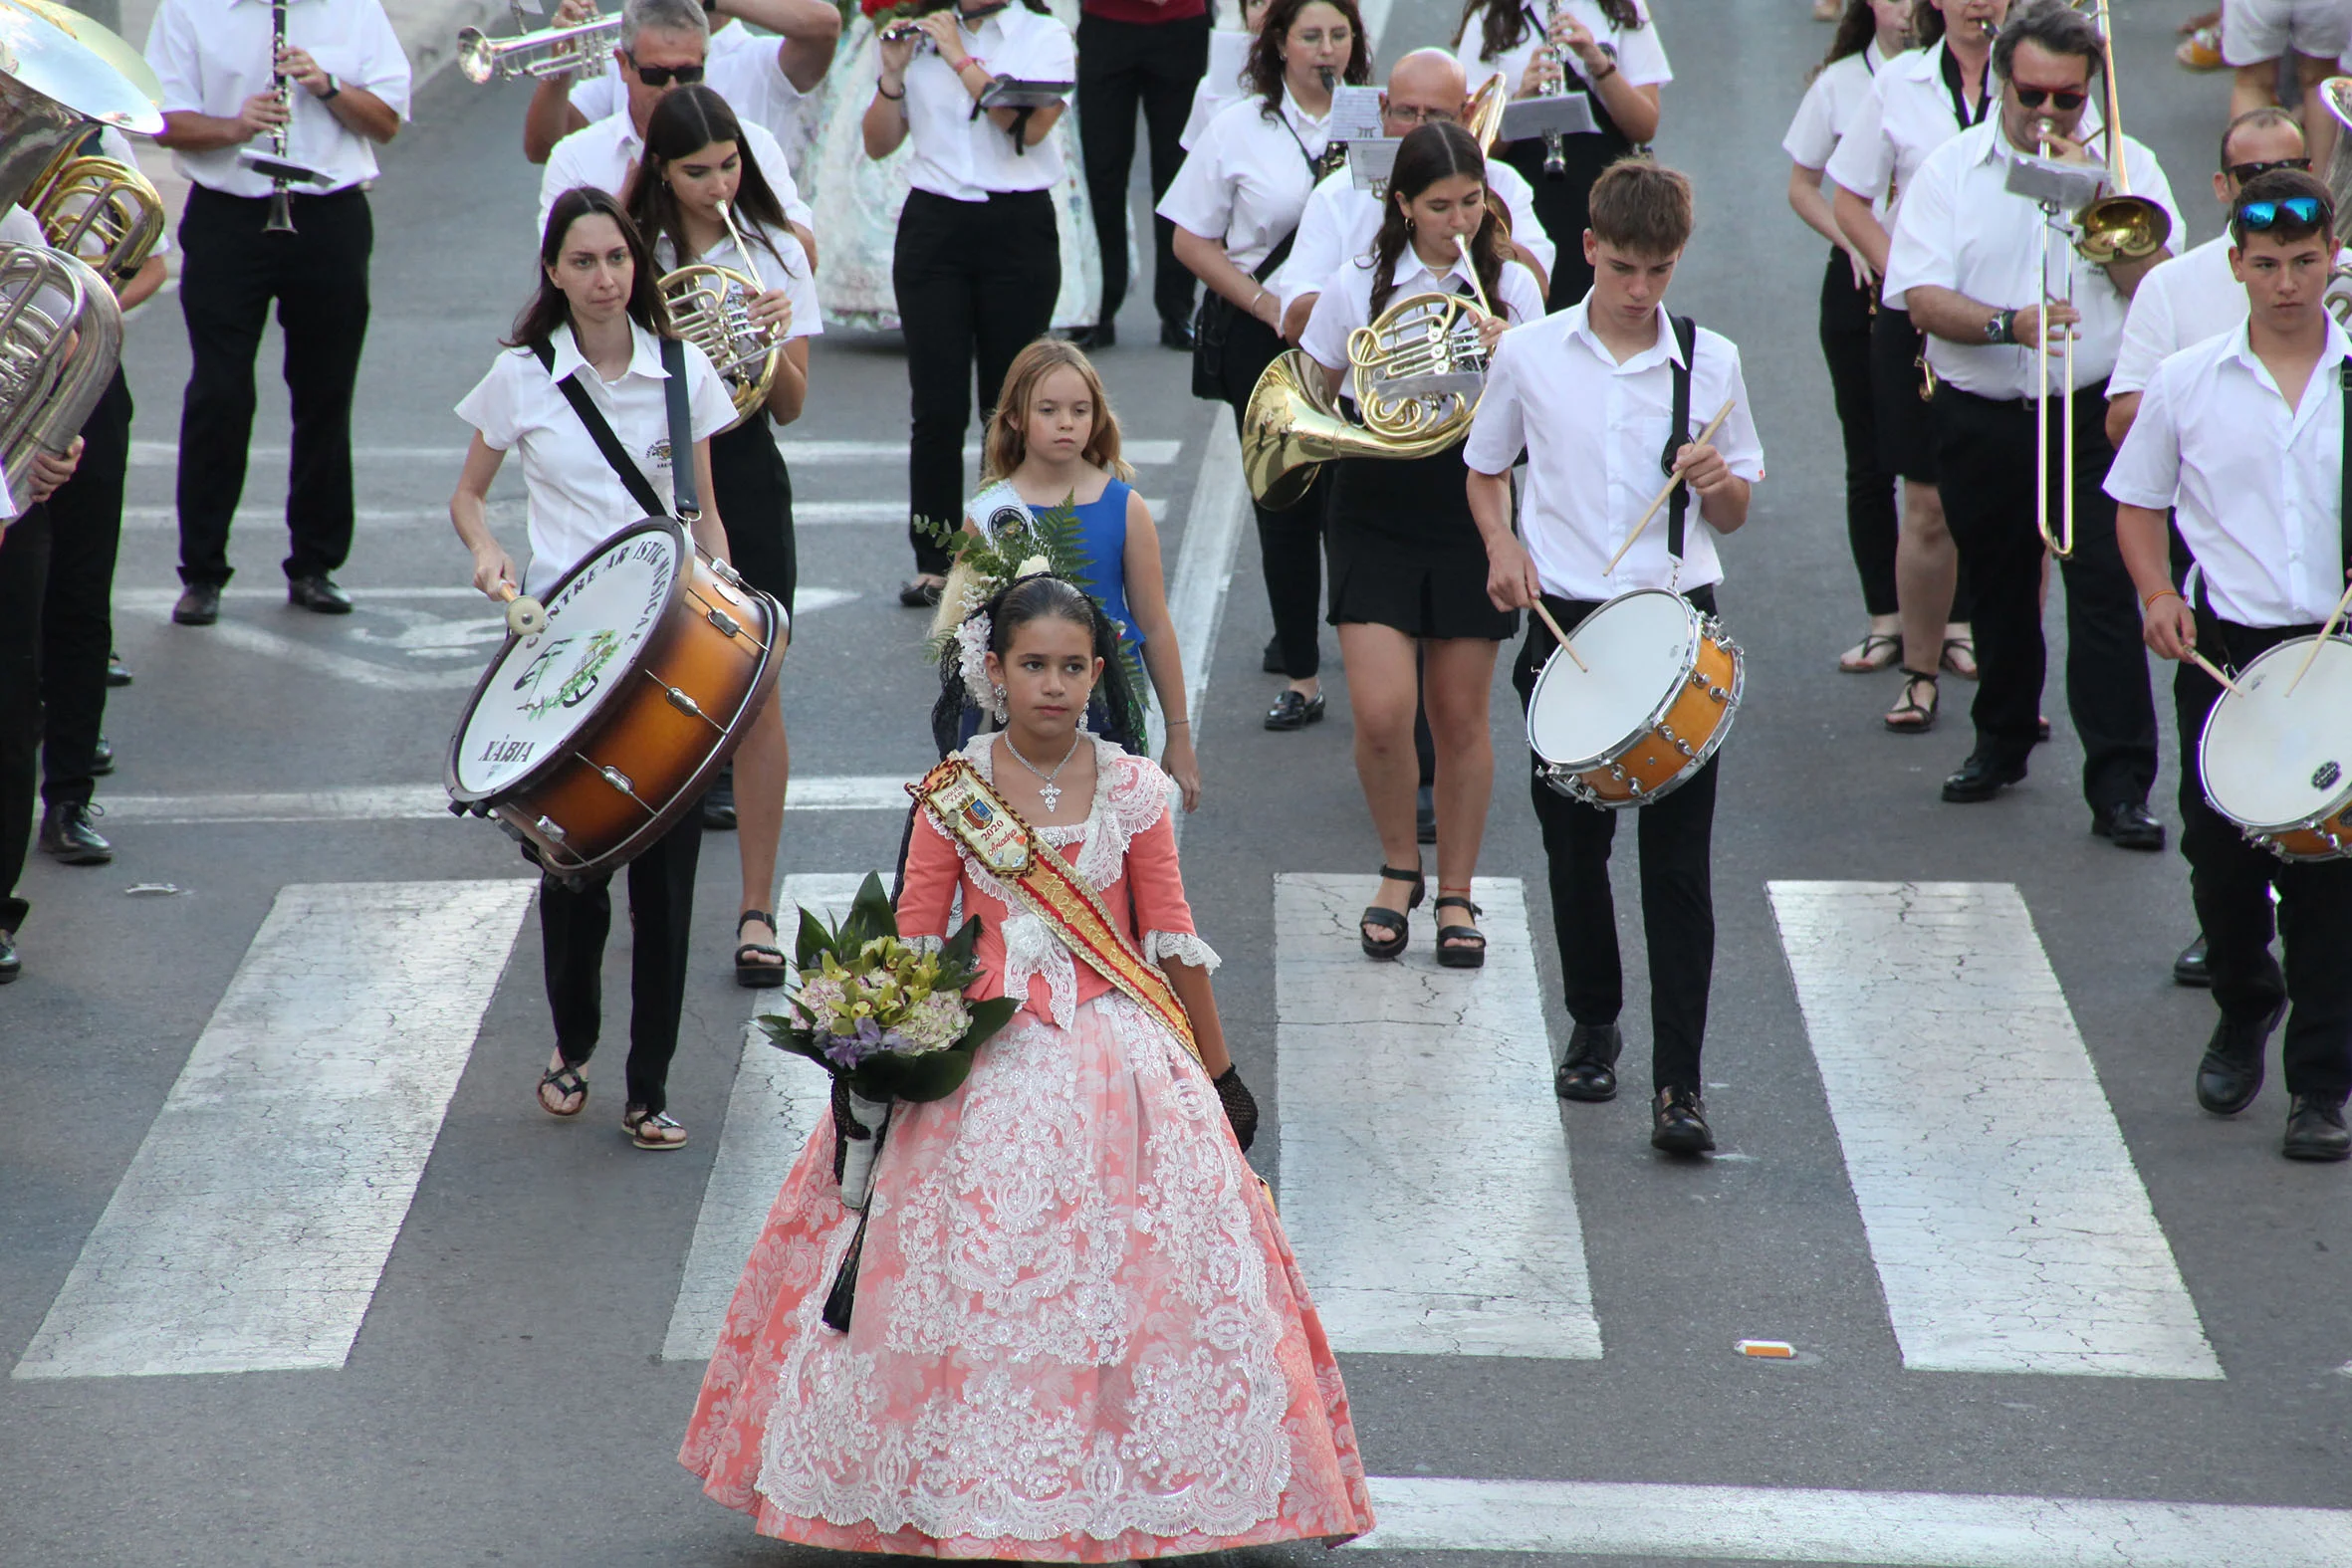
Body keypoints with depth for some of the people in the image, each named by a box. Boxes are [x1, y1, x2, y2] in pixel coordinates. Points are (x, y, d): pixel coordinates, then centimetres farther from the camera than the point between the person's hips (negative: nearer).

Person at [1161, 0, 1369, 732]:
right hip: (1266, 341, 1)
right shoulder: (1239, 129, 2)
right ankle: (1300, 676, 13)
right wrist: (1267, 303, -8)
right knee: (1287, 505, 4)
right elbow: (1193, 240, 3)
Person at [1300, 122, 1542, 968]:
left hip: (1472, 513, 1)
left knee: (1460, 720, 6)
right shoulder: (1357, 287, -1)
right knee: (1380, 713, -11)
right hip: (1376, 515, -1)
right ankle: (1398, 867, 14)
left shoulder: (1512, 288, 1)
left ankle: (1456, 894, 20)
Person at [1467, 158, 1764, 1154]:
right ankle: (1594, 1026, 31)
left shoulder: (1710, 363, 2)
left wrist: (1719, 483, -13)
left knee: (1678, 858, -6)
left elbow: (1737, 513, 9)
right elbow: (1486, 470, 16)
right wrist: (1502, 545, -3)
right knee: (1573, 845, 9)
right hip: (1566, 621, 1)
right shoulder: (1529, 355, 2)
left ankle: (1678, 1080, -5)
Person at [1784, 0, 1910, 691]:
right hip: (1861, 284, 2)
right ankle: (1884, 619, 13)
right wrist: (1852, 242, -8)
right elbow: (1803, 186, 9)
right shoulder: (1839, 82, 3)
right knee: (1870, 464, 5)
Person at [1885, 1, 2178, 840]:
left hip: (2094, 415, -2)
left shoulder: (2124, 165, 3)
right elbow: (1923, 298, -9)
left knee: (2106, 589, -11)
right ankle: (2002, 739, 37)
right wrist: (2009, 325, -25)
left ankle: (2120, 784, -11)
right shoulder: (1952, 169, 1)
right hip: (1981, 419, 2)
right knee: (1998, 589, 15)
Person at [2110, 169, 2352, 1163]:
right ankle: (2245, 1008, 38)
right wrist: (2157, 596, -4)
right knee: (2218, 858, 8)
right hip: (2224, 644, 1)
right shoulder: (2187, 383, 2)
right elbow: (2137, 500, 13)